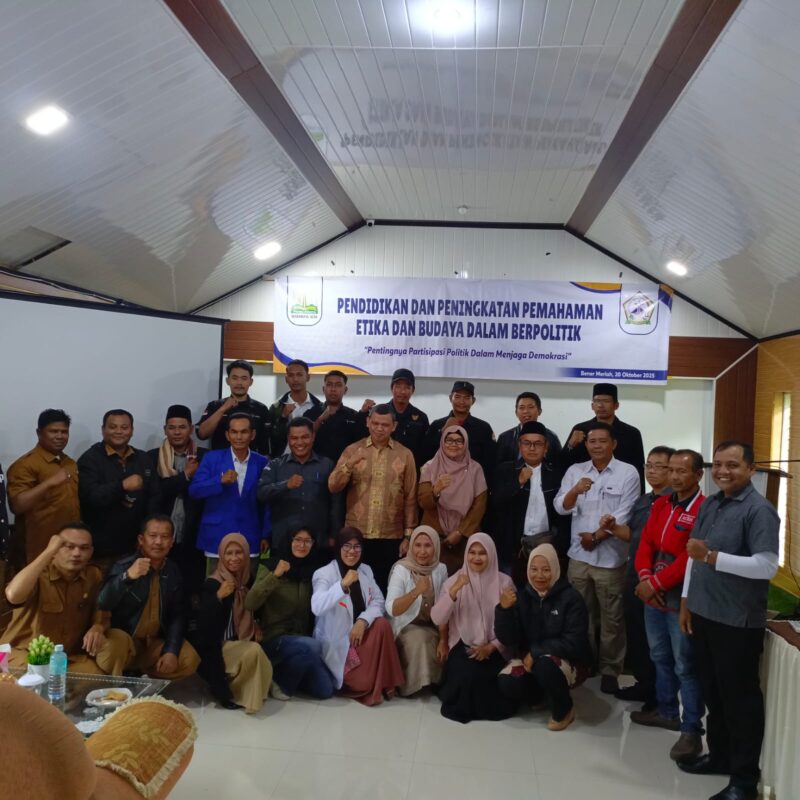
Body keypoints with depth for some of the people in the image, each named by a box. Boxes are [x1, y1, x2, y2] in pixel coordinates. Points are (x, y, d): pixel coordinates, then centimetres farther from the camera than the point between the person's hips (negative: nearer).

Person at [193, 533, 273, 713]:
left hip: (243, 644, 6)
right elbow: (203, 624, -24)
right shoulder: (212, 584, -13)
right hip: (217, 647, -6)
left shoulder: (248, 581, 4)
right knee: (254, 651, -28)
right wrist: (219, 597, -36)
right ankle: (225, 689, -7)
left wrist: (256, 628, 0)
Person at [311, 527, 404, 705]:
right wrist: (343, 584, -45)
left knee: (382, 624, -25)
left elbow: (379, 601, -1)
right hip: (336, 643, -6)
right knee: (363, 682, -26)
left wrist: (363, 621, -21)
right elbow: (317, 608, -33)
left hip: (360, 633, 6)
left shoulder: (365, 570, 4)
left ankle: (383, 683, -9)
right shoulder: (324, 573, -15)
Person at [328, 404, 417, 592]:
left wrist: (408, 535, 0)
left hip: (391, 537, 0)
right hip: (356, 535, 1)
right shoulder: (352, 450, 3)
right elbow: (333, 487, -4)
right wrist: (349, 465, -20)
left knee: (385, 587, 6)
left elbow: (410, 498, 3)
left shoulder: (405, 455, 3)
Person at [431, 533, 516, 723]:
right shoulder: (454, 580, -1)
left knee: (481, 673, -28)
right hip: (463, 646, 0)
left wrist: (491, 647, -14)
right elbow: (437, 619, -13)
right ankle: (462, 705, 5)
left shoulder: (504, 582, -2)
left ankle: (484, 704, 7)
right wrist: (454, 590, -25)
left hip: (494, 649, 0)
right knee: (465, 672, -29)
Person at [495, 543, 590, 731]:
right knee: (506, 683, -24)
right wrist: (504, 609, -26)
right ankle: (542, 696, 9)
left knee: (545, 665, -36)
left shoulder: (571, 598, -14)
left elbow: (574, 643, -19)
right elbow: (508, 640, -9)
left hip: (569, 663, -4)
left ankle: (564, 710, -4)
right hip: (531, 661, 4)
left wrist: (536, 652, -23)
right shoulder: (522, 597, -3)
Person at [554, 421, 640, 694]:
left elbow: (624, 515, -10)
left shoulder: (628, 473, -5)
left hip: (610, 558, -3)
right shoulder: (575, 471, 4)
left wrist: (597, 536, -13)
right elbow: (560, 507, -4)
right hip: (578, 555, 3)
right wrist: (575, 491, -23)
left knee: (611, 618, 7)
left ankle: (610, 669, 21)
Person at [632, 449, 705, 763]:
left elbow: (691, 557, -21)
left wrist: (657, 583, -17)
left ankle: (692, 730, 8)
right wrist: (645, 579, -8)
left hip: (682, 597, -8)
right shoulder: (660, 504, 10)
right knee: (660, 656, 19)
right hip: (653, 593, 8)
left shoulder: (703, 510, -15)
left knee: (685, 664, -1)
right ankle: (667, 711, 34)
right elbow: (646, 542, 8)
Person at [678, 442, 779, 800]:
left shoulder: (759, 510, -14)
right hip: (703, 614, 7)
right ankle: (719, 756, 35)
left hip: (738, 621, -7)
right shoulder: (709, 504, 10)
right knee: (712, 691, 18)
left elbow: (767, 566, -22)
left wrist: (711, 557, -27)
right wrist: (686, 601, 13)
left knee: (739, 697, 5)